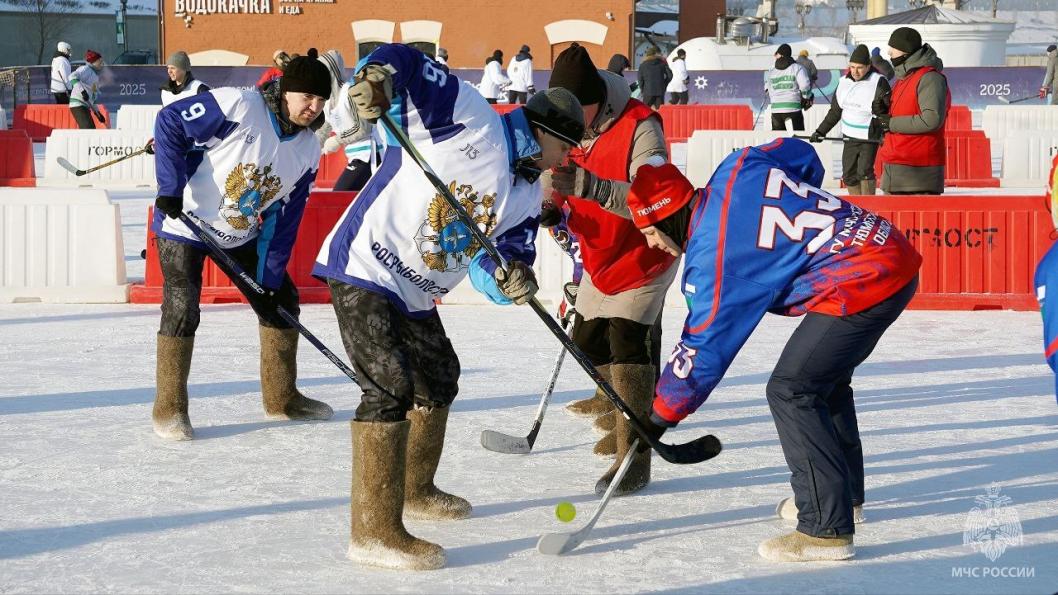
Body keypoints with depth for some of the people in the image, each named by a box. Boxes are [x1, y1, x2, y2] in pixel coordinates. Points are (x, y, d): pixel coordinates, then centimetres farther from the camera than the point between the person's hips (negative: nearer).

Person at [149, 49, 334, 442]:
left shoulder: (307, 151, -5)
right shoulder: (238, 107, -25)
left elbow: (284, 218, -1)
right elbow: (170, 121, -21)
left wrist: (270, 277, -6)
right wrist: (171, 188, -25)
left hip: (241, 236, 7)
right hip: (184, 224, -7)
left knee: (281, 299, 9)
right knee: (182, 309, -17)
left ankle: (282, 398, 24)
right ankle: (169, 410, -4)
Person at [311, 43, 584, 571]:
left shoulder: (527, 194, 11)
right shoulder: (470, 118, -12)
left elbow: (503, 253, 5)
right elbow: (405, 64, -14)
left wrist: (508, 278, -19)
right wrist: (376, 78, -36)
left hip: (415, 293, 10)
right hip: (365, 266, -10)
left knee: (438, 380, 24)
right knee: (392, 385, -19)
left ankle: (415, 491, 46)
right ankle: (374, 532, -19)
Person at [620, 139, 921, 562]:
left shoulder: (714, 254, -14)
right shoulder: (735, 169, 5)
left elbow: (703, 348, -8)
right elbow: (802, 154, 22)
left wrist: (660, 418, 1)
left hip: (864, 284, -10)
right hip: (891, 253, 10)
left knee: (791, 390, -10)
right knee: (823, 376, 24)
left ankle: (826, 529, -10)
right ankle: (845, 494, 40)